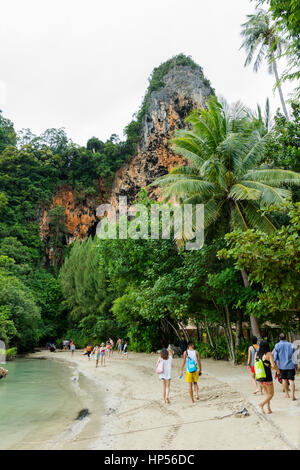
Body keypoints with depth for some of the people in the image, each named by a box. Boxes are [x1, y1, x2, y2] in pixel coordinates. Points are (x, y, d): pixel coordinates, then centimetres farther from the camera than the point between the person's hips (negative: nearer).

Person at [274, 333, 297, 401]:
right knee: (291, 380, -2)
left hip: (282, 366, 0)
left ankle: (287, 394, 27)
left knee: (284, 379, 16)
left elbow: (275, 356, -4)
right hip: (290, 365, 0)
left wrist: (276, 365, 1)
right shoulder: (290, 345, 1)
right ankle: (293, 395, -15)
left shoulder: (277, 345, -3)